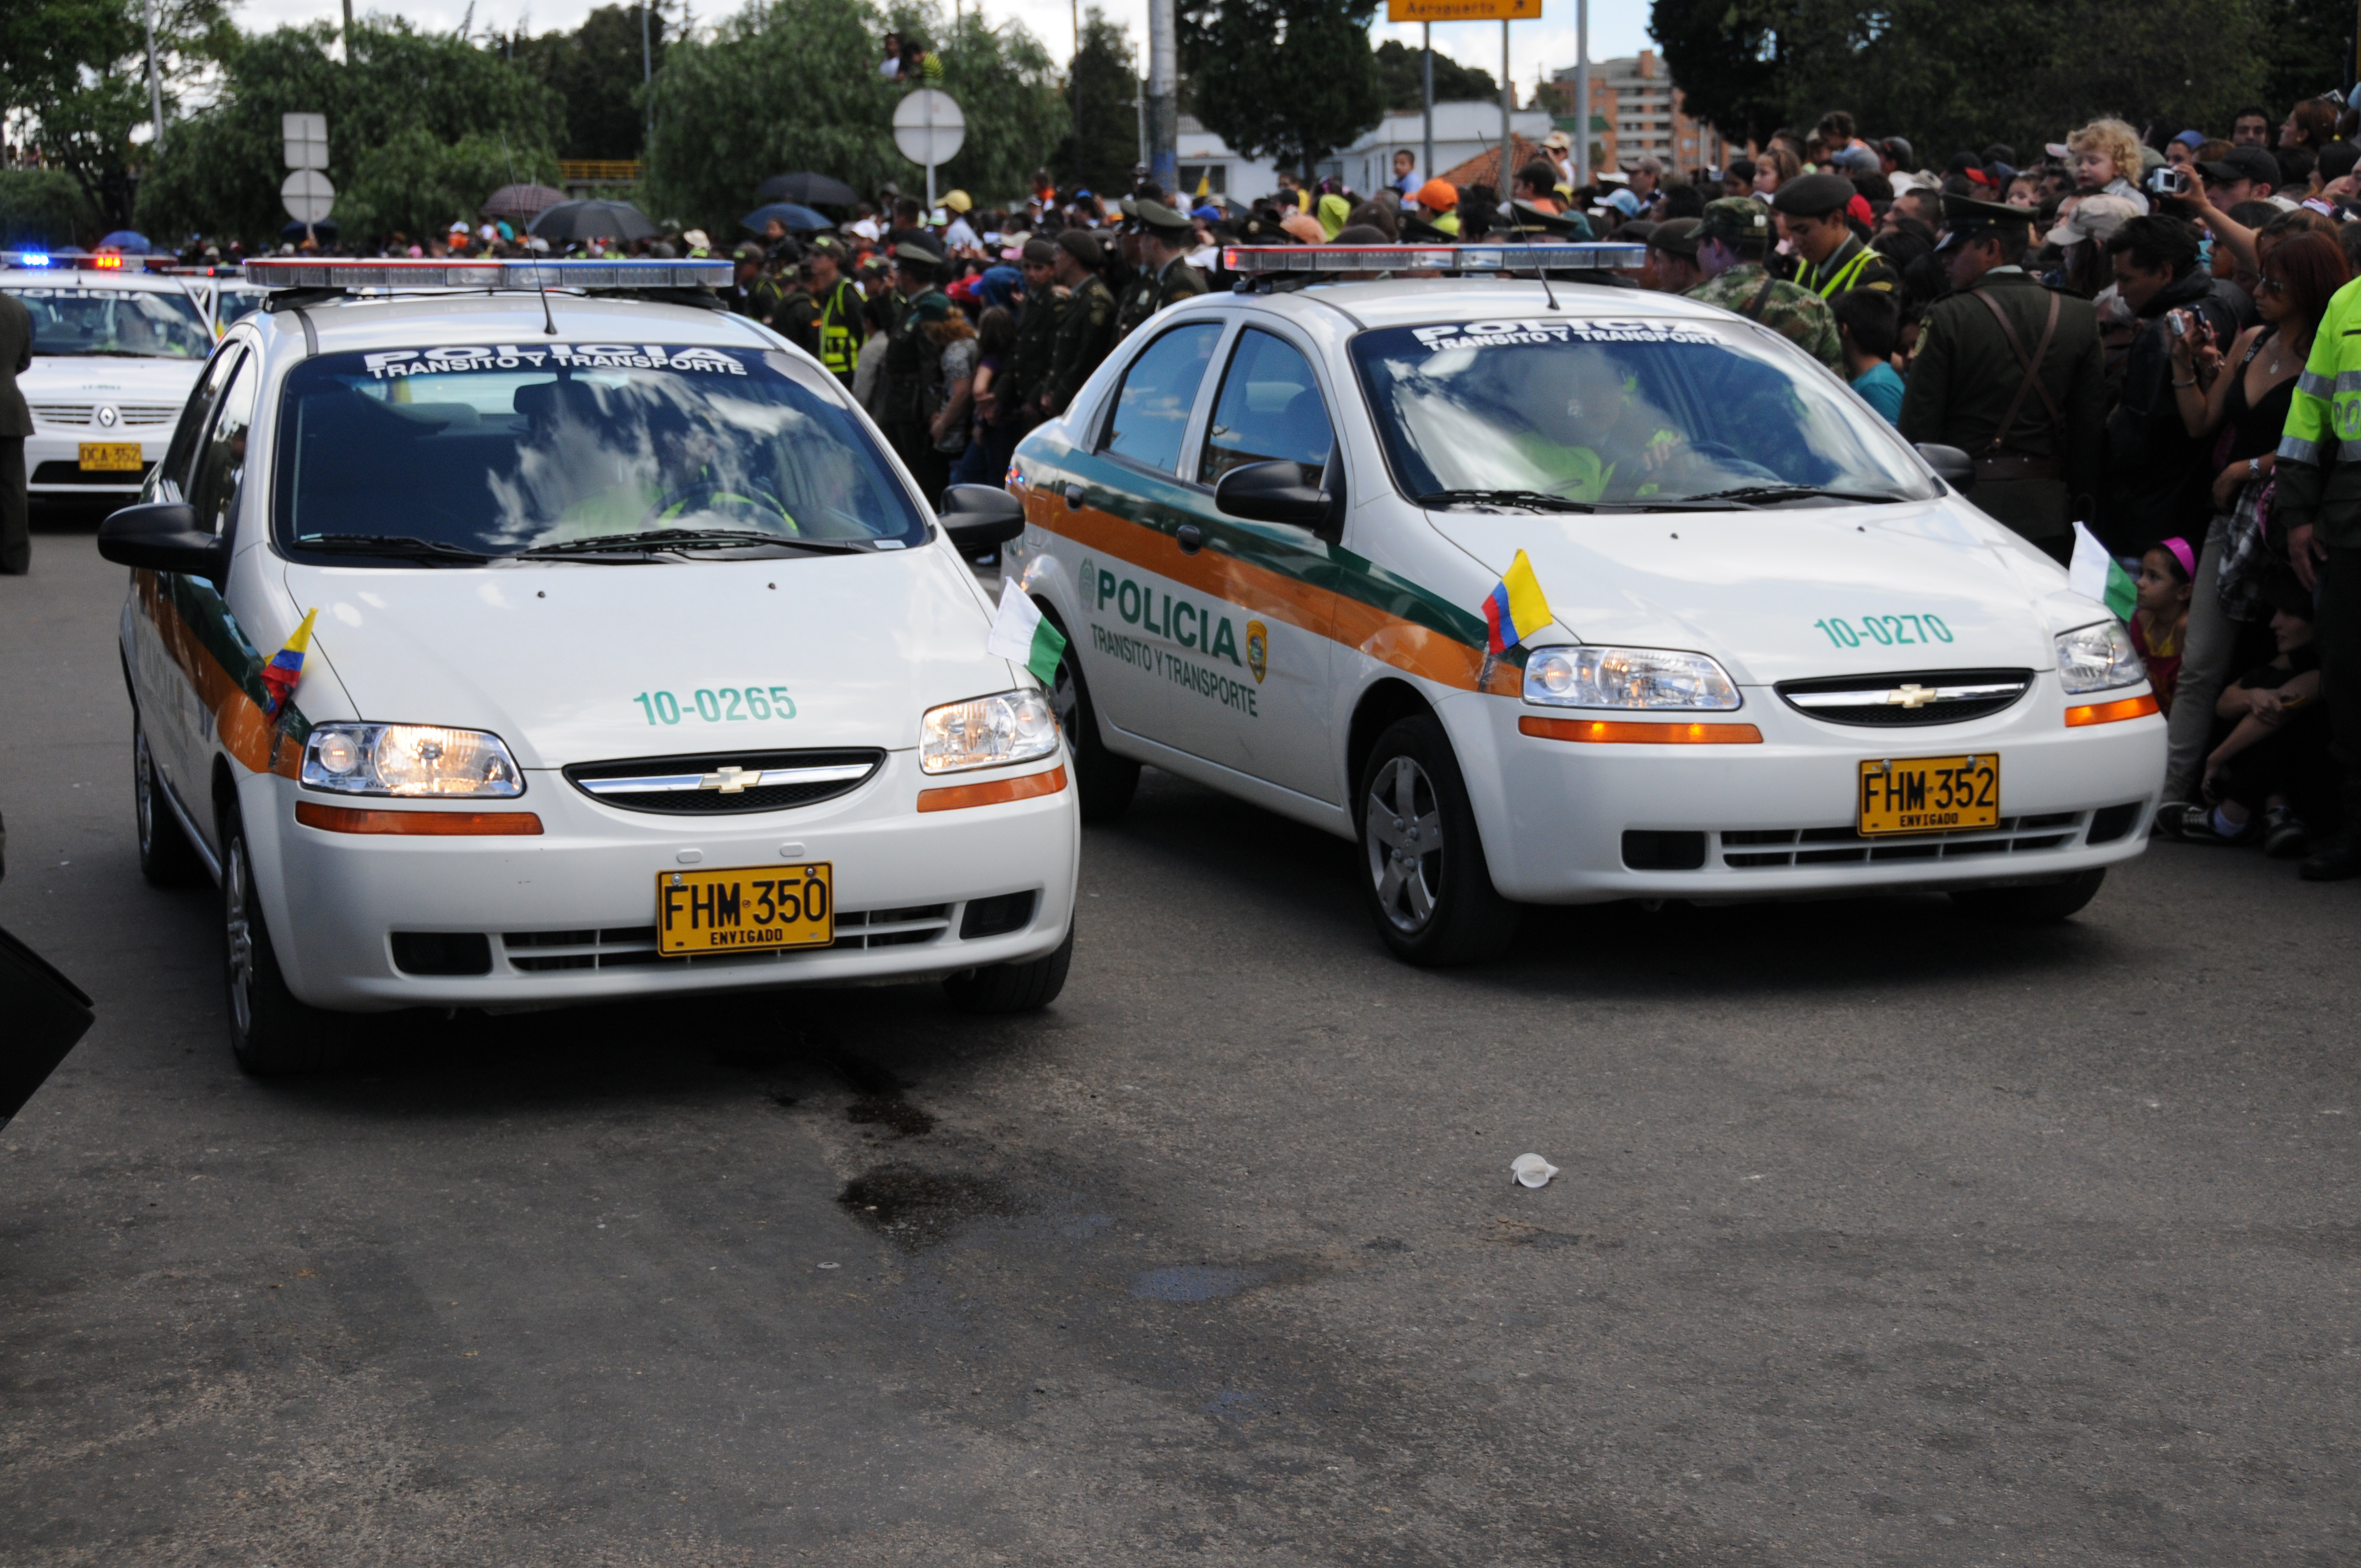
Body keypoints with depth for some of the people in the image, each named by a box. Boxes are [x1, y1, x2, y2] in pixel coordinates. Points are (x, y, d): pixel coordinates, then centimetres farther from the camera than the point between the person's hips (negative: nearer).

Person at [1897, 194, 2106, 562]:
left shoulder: (1946, 318, -8)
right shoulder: (2079, 317, 5)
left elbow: (1917, 427, -8)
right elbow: (2092, 425, 6)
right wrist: (2080, 506, 13)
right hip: (2049, 514, 4)